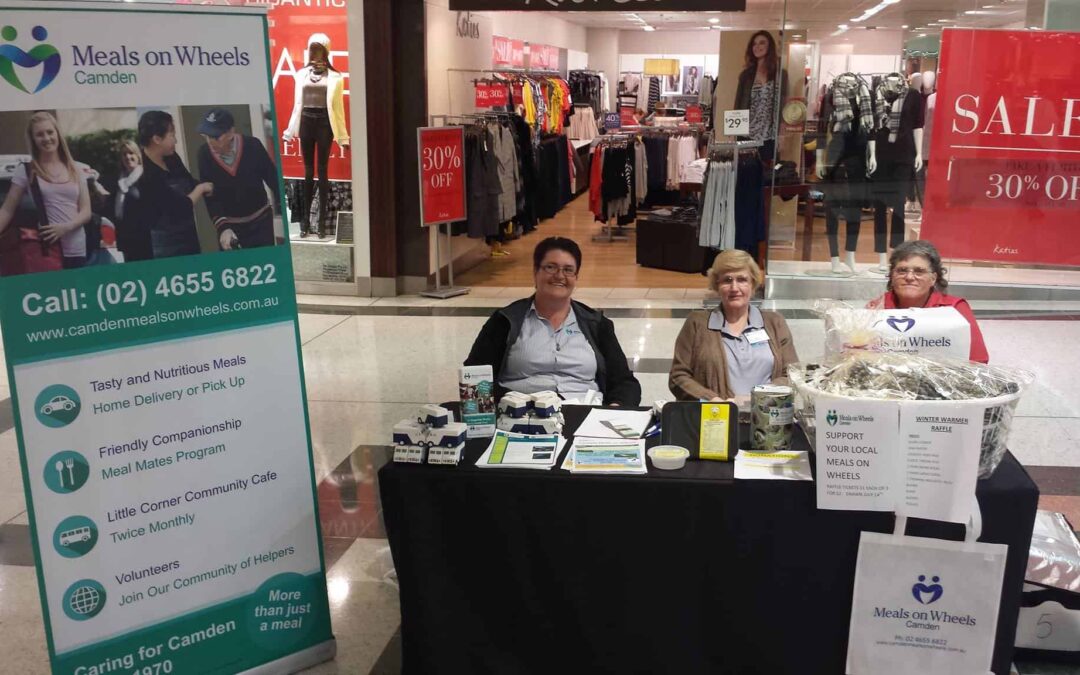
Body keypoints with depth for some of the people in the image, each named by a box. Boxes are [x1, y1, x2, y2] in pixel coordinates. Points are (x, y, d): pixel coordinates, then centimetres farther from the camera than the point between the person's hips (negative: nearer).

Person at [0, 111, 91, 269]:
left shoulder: (76, 171, 10)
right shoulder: (26, 172, 3)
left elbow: (86, 211, 6)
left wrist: (66, 227, -13)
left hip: (77, 252, 2)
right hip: (44, 250, -2)